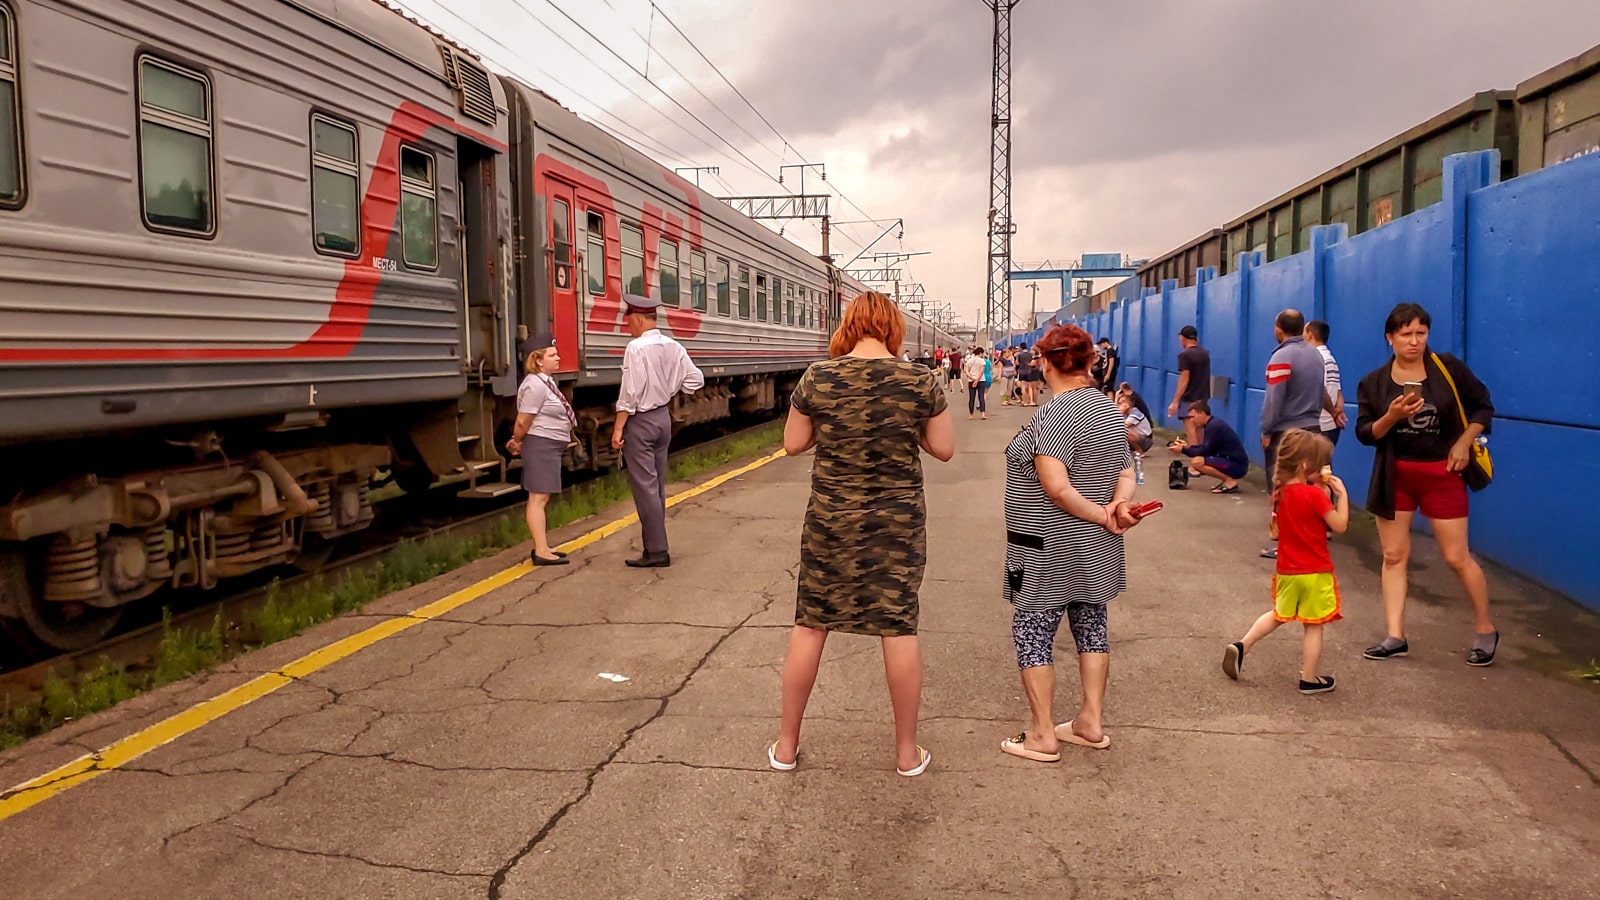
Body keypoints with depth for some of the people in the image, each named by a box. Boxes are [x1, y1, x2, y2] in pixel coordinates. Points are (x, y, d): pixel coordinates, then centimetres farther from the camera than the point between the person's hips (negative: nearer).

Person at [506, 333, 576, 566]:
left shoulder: (546, 382, 14)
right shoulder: (535, 385, -18)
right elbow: (523, 422, -17)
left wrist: (516, 442, 16)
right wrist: (517, 442, 0)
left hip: (550, 446, 10)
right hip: (541, 445, -10)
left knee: (542, 497, 14)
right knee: (538, 497, -9)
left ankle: (541, 547, 22)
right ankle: (540, 551, -9)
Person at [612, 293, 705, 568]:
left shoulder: (637, 347, -17)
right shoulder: (673, 346, 4)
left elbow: (630, 392, -20)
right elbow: (695, 379, 4)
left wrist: (618, 428, -15)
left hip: (640, 421, -8)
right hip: (663, 417, 8)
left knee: (644, 486, -3)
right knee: (657, 484, 14)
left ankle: (656, 552, -2)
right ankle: (656, 545, 21)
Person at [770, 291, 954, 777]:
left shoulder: (818, 377, -8)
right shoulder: (920, 381, -7)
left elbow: (793, 444, 0)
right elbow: (944, 449, 0)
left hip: (831, 519, 0)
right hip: (898, 522, 0)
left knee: (810, 624, 12)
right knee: (899, 627, 9)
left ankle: (787, 745, 23)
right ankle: (907, 752, 21)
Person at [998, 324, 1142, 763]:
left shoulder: (1056, 413, -20)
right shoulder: (1109, 408, 8)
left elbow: (1056, 487, -27)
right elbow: (1126, 471, 6)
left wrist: (1101, 515, -16)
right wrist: (1119, 504, -13)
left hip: (1049, 548, -9)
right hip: (1096, 549, 9)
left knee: (1031, 631, 2)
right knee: (1091, 625, 17)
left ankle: (1043, 736, 8)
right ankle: (1091, 722, 27)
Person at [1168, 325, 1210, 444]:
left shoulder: (1184, 355, -14)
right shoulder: (1205, 353, 9)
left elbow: (1184, 379, -19)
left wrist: (1175, 401, -19)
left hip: (1189, 399, -8)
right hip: (1203, 397, 8)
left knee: (1190, 430, -8)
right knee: (1198, 429, 16)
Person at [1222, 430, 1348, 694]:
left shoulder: (1280, 493, 1)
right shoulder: (1314, 495, -19)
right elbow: (1340, 525, -15)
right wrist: (1342, 494, -8)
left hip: (1287, 571, 6)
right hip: (1315, 573, -6)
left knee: (1279, 615, 24)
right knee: (1313, 626, 6)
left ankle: (1241, 646, 12)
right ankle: (1308, 680, 15)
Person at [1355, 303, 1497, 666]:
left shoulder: (1448, 368, -6)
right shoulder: (1373, 382, -2)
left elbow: (1483, 406, 3)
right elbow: (1364, 433, -5)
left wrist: (1463, 444, -8)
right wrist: (1392, 416, -22)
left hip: (1441, 475, -2)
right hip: (1395, 476, 2)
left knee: (1457, 557, 2)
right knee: (1394, 555, 4)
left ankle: (1486, 631, 22)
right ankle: (1395, 637, 10)